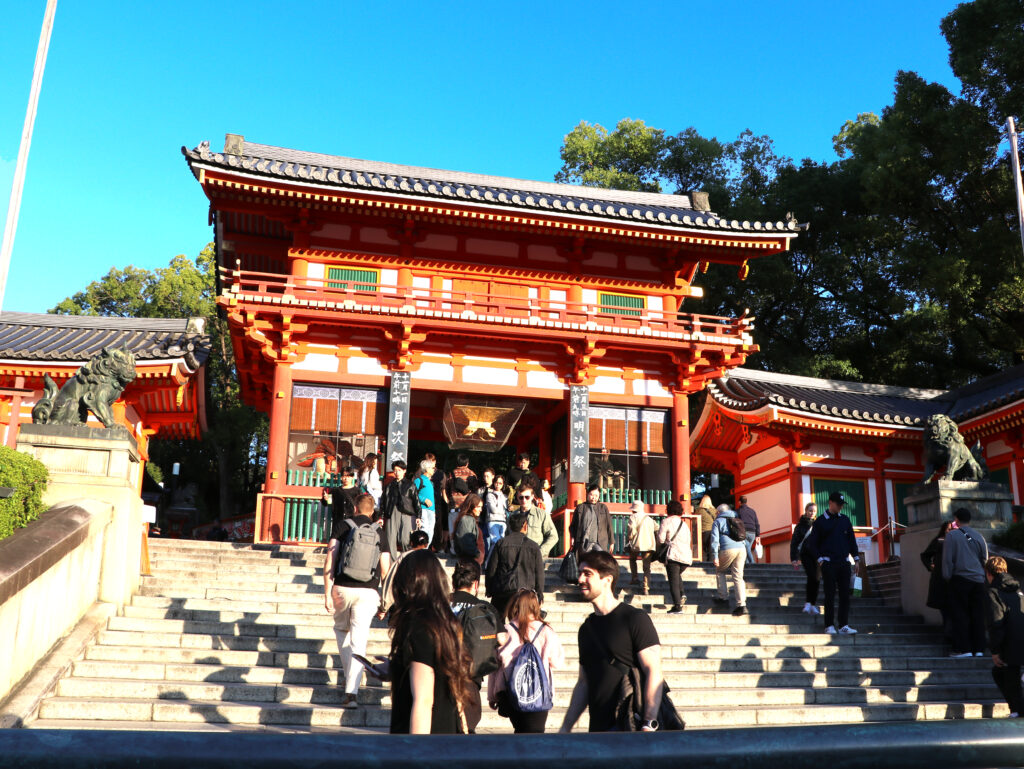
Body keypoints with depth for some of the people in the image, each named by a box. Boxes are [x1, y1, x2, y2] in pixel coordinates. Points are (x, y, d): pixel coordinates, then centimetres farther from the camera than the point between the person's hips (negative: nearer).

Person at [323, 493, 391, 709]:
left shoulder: (342, 525, 6)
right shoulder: (379, 532, 9)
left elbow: (330, 559, -3)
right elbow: (385, 569, 7)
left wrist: (327, 593, -2)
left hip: (342, 588, 0)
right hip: (368, 592, 0)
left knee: (341, 630, 26)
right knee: (358, 641, 0)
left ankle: (348, 674, 26)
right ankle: (352, 691, -9)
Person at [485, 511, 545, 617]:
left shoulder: (501, 543, -1)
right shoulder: (533, 546, 1)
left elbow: (491, 568, 2)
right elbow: (539, 572, 5)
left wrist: (489, 589, 13)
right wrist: (539, 592, 15)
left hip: (502, 592, 0)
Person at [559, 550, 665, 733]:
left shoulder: (635, 619, -6)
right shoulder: (586, 628, 14)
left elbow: (654, 672, -12)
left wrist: (649, 725, -20)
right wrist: (565, 728, 14)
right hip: (597, 728, 6)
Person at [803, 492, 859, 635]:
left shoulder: (845, 520, 13)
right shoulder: (820, 521, 1)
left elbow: (851, 539, 17)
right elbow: (812, 544, 2)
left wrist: (856, 558, 9)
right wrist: (819, 560, -6)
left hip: (844, 562, 4)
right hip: (828, 563, -4)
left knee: (845, 594, 0)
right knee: (830, 595, -3)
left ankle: (843, 626, 3)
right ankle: (829, 626, 2)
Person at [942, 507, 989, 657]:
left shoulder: (952, 535, -4)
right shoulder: (979, 537, 9)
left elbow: (948, 559, -5)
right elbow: (985, 560, 14)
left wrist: (948, 577, 2)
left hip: (960, 579, -4)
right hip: (978, 580, 4)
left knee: (960, 614, 0)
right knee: (978, 615, 7)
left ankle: (963, 648, -3)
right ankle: (979, 649, 8)